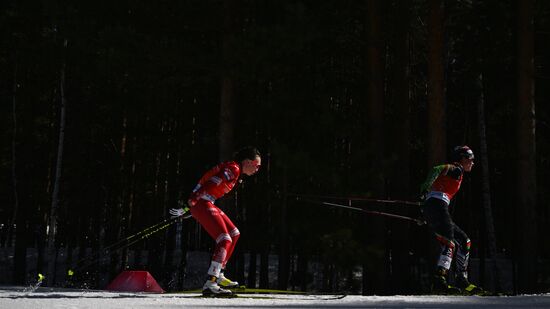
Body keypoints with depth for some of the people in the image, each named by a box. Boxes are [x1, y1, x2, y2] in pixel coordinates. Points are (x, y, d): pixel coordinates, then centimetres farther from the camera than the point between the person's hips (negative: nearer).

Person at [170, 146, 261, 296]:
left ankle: (218, 276, 18)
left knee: (234, 234, 16)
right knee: (225, 240, -16)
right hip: (200, 203, -11)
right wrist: (190, 205, -25)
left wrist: (190, 209, 19)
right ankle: (210, 284, -22)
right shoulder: (233, 169, -13)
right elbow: (210, 184, -21)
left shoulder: (235, 171, 19)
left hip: (206, 204, 11)